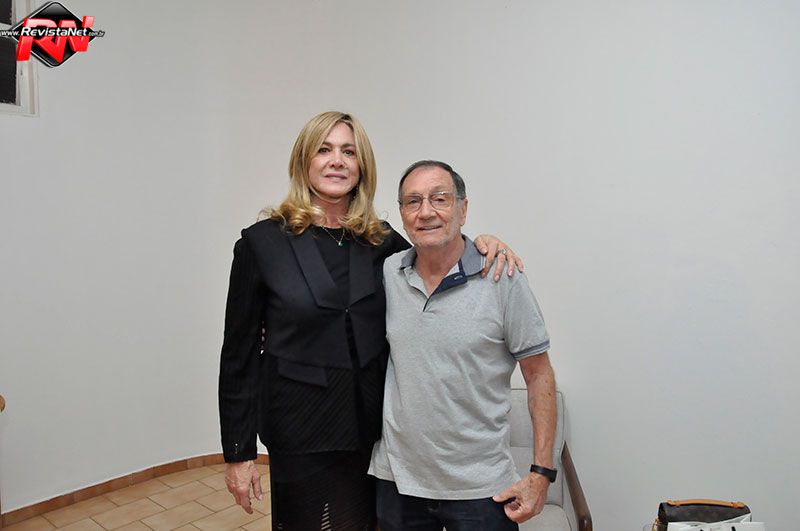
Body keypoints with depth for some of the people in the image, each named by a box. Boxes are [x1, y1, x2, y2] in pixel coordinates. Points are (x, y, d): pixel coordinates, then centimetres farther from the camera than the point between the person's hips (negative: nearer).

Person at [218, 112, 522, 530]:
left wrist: (481, 242, -8)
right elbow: (240, 353, -5)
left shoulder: (379, 240, 2)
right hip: (302, 432, -3)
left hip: (372, 425, 4)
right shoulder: (263, 242, -7)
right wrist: (238, 452, -4)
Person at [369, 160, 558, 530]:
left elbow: (539, 376, -6)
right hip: (396, 478, 3)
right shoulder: (387, 274, -2)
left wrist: (541, 473, -9)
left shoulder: (502, 279, -12)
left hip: (479, 486, -3)